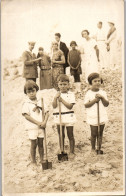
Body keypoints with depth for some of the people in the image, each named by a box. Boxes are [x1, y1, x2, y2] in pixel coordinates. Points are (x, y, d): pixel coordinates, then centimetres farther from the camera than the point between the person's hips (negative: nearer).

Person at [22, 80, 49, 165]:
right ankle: (33, 162, 17)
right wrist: (38, 123, -17)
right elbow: (26, 116, -13)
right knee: (34, 144, 4)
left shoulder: (40, 102, 5)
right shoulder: (26, 103, -7)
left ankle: (42, 160, 24)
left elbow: (47, 112, 4)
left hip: (41, 127, 3)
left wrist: (44, 122, -12)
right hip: (32, 127, -3)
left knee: (41, 144, 12)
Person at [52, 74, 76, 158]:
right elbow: (54, 106, -8)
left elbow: (70, 106, -15)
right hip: (58, 117, 3)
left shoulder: (71, 94, -5)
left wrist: (62, 100, -20)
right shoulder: (56, 94, 3)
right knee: (61, 135, 15)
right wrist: (55, 98, -22)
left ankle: (71, 152, 17)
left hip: (69, 117, -3)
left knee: (70, 136, 6)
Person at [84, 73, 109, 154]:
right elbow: (86, 105, -10)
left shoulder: (103, 92, 1)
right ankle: (93, 148, 24)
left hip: (102, 117, 3)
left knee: (100, 133, 12)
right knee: (94, 134, 6)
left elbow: (106, 104, -4)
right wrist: (94, 100, -19)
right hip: (93, 117, -3)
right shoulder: (88, 93, -6)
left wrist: (102, 97, -18)